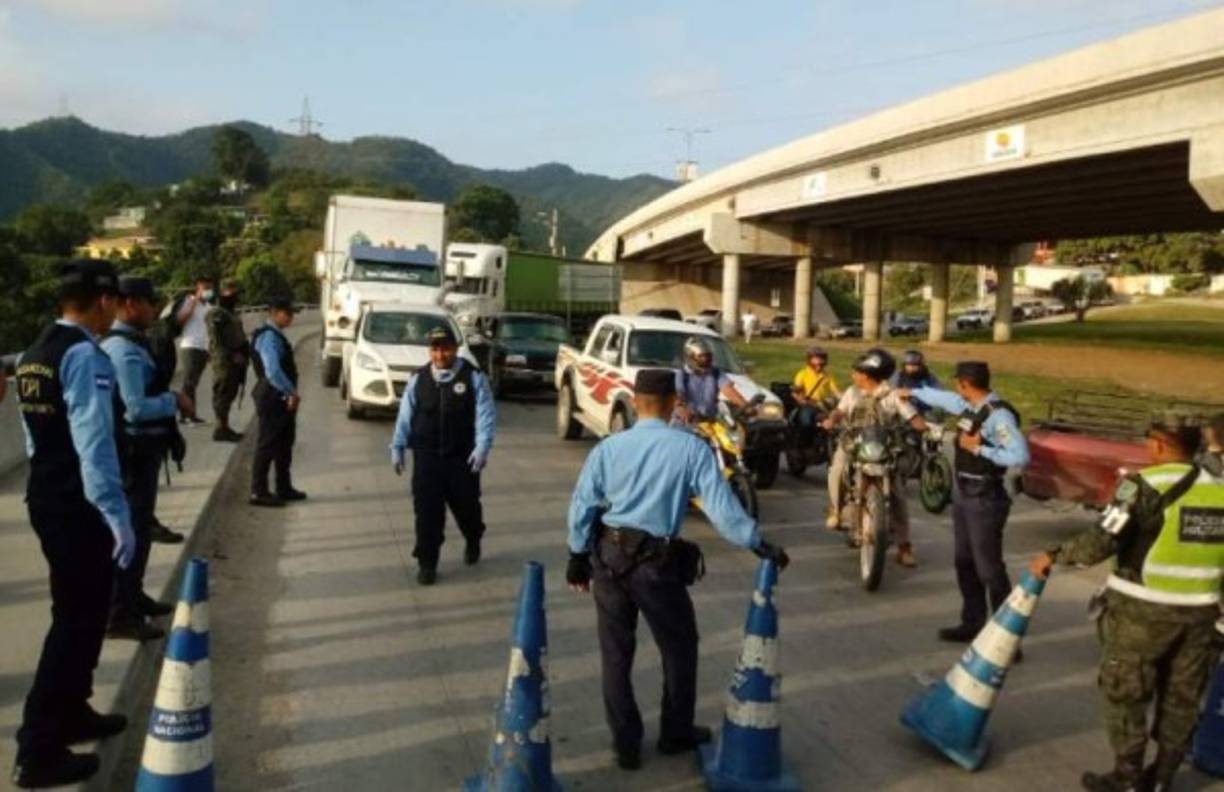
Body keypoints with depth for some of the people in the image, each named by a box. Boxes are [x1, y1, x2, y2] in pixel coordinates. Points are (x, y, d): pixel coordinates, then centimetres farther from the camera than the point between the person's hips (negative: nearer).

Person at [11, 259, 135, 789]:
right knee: (78, 619, 0)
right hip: (77, 506, -9)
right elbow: (93, 444, -23)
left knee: (76, 612, 21)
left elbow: (36, 433, 17)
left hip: (45, 498, 10)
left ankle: (71, 713, 36)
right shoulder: (86, 356, -18)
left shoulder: (35, 353, 11)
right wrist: (118, 516, -23)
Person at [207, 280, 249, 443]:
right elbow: (217, 340, -18)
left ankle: (223, 427, 20)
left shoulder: (233, 314, 21)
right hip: (224, 362, -10)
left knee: (229, 394, 13)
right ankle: (221, 428, -5)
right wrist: (232, 356, -21)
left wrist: (244, 353, 12)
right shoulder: (216, 314, -9)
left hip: (236, 361, 10)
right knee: (223, 394, -7)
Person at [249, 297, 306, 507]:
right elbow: (272, 372, -28)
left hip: (281, 398, 10)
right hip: (272, 399, -10)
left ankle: (284, 488, 26)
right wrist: (292, 393, -20)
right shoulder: (268, 337, -18)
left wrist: (291, 393, 9)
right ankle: (258, 492, 4)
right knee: (267, 445, -3)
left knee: (285, 444, 16)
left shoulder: (276, 335, 14)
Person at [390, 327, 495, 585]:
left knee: (466, 505, 12)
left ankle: (473, 542, 43)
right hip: (426, 457, 2)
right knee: (427, 510, 0)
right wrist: (397, 447, 5)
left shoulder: (473, 377, -5)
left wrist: (483, 447, -21)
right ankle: (427, 563, 11)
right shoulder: (418, 379, 5)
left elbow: (485, 415, -10)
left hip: (462, 457, -2)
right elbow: (405, 416, 9)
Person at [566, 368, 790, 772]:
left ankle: (625, 744, 25)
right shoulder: (691, 448, -9)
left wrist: (579, 556, 14)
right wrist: (758, 544, -5)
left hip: (608, 557, 3)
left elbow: (582, 507, 2)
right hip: (657, 563, -3)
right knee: (679, 648, 20)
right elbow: (721, 507, -14)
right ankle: (676, 734, 35)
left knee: (616, 653, 15)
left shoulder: (608, 448, -1)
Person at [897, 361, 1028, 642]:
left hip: (985, 500, -9)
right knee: (965, 564, 16)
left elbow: (1020, 457, -30)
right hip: (962, 495, 9)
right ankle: (972, 624, 27)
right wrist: (913, 392, 43)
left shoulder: (999, 415, -21)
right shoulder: (969, 406, 7)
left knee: (989, 569, -7)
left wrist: (980, 449, -23)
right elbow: (943, 398, 28)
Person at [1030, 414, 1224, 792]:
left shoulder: (1145, 485, -13)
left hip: (1144, 609, -6)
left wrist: (1054, 554, -4)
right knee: (1181, 697, 17)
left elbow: (1101, 543, -17)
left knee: (1124, 693, 9)